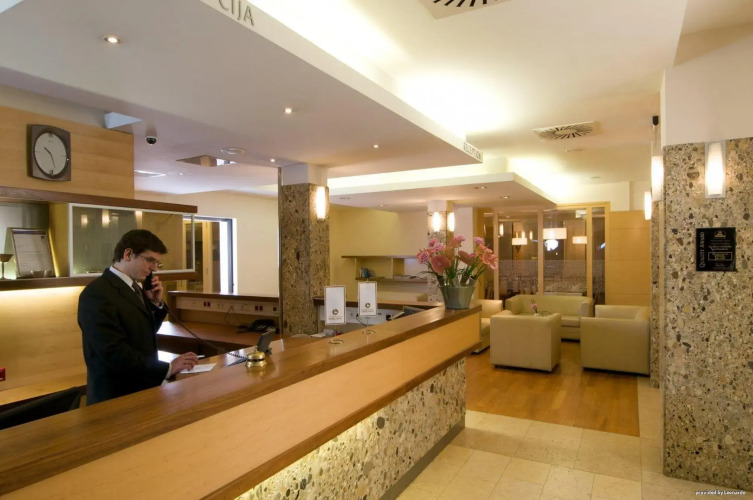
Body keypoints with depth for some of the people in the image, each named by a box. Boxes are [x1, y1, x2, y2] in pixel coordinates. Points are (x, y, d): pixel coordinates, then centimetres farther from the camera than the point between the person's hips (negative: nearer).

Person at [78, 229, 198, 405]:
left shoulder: (134, 287, 9)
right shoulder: (97, 293, -19)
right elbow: (115, 353, -25)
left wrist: (156, 303, 0)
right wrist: (168, 368, -24)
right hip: (115, 397, -8)